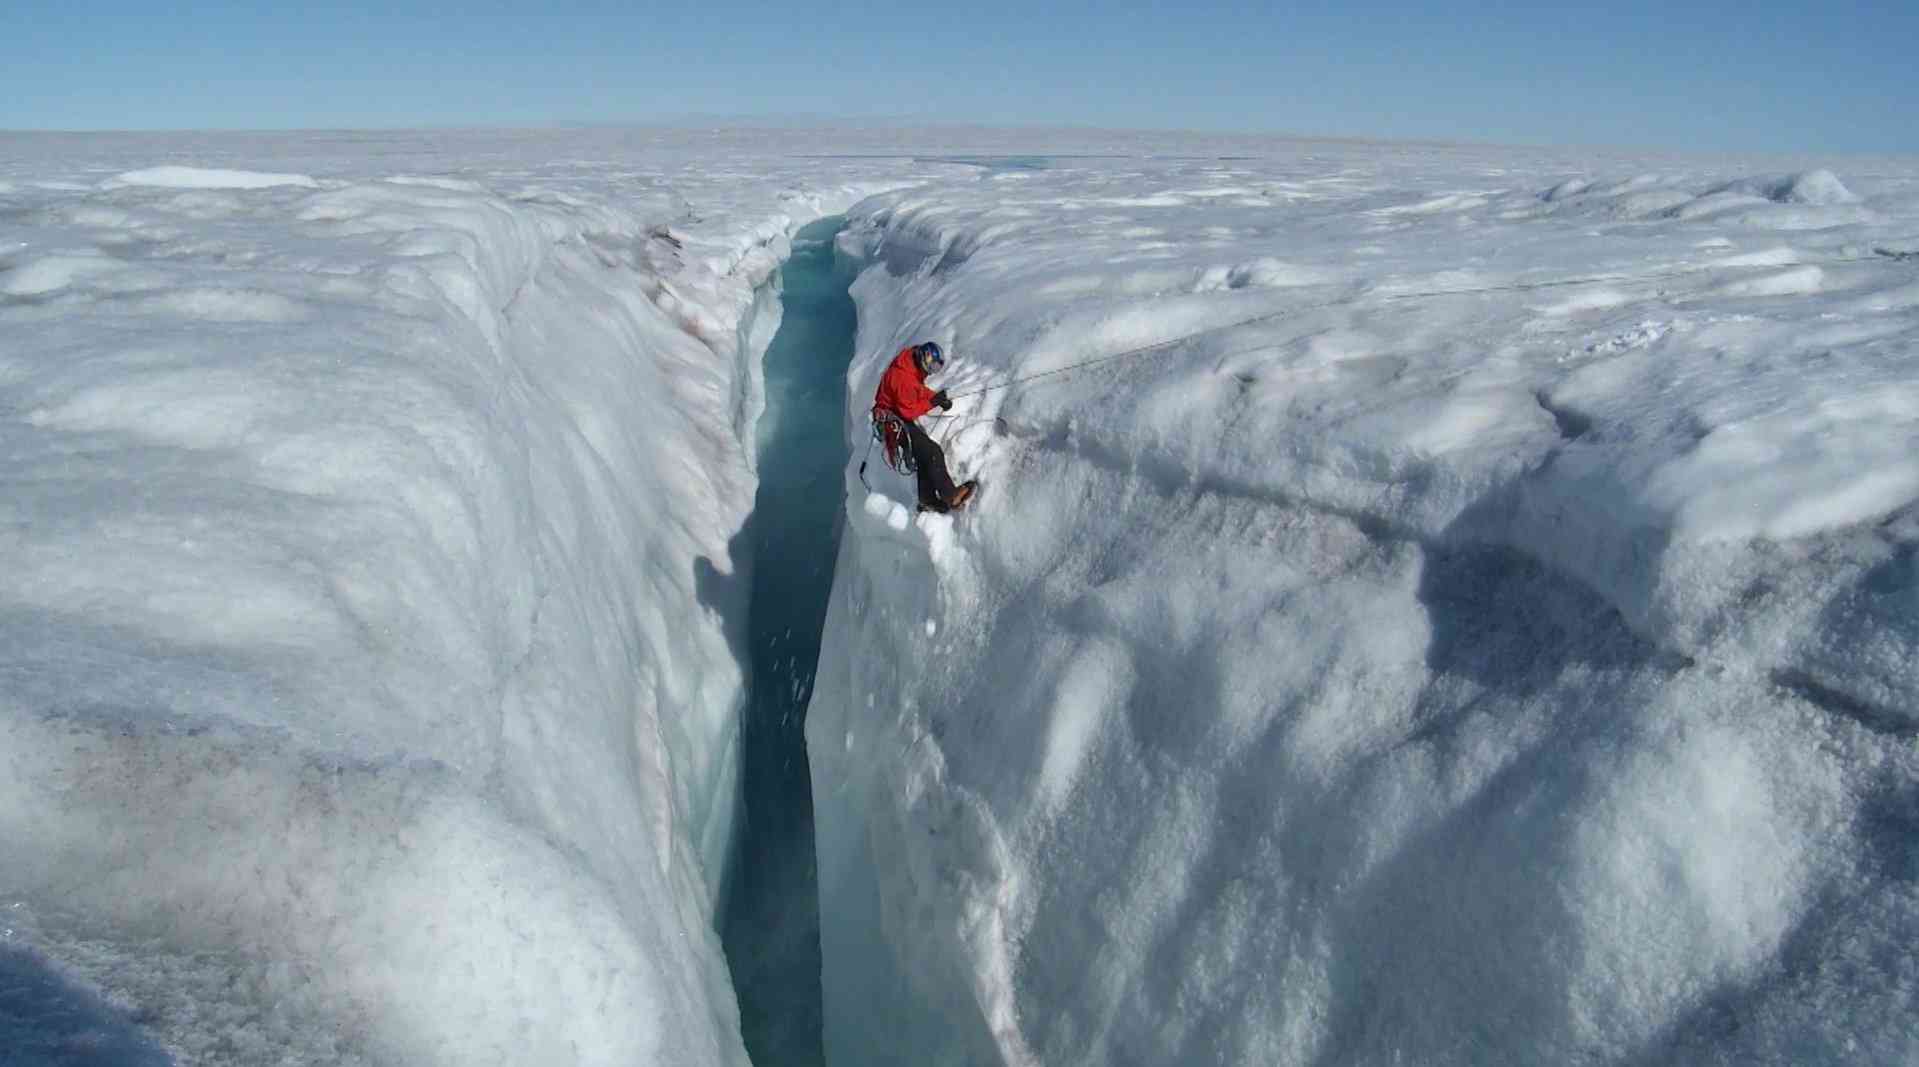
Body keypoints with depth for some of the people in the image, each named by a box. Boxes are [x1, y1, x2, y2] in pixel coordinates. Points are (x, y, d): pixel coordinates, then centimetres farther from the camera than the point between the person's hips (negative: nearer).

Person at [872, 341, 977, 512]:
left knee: (925, 456, 13)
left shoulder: (913, 366, -1)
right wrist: (933, 402, -20)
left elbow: (919, 390, 12)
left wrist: (937, 396, -5)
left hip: (900, 417, 11)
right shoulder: (903, 377, -30)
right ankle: (951, 496, -10)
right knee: (933, 452, -15)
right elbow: (908, 411, -25)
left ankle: (928, 501, 20)